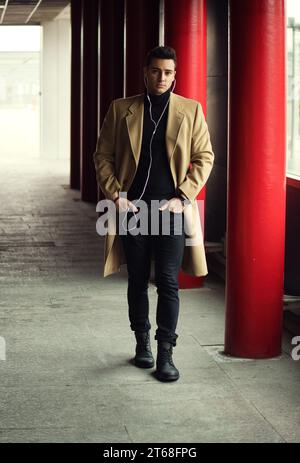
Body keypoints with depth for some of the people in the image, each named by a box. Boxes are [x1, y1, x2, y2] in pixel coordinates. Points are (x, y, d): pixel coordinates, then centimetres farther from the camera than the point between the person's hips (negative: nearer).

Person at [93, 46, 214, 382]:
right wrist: (115, 195, -5)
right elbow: (103, 156, 7)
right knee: (137, 281, 11)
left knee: (167, 282, -4)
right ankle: (142, 344, 26)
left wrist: (183, 197, -7)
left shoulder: (190, 110, 4)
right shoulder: (121, 109, 6)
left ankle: (165, 355, 1)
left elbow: (204, 157, 3)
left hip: (172, 209, -1)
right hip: (132, 209, 1)